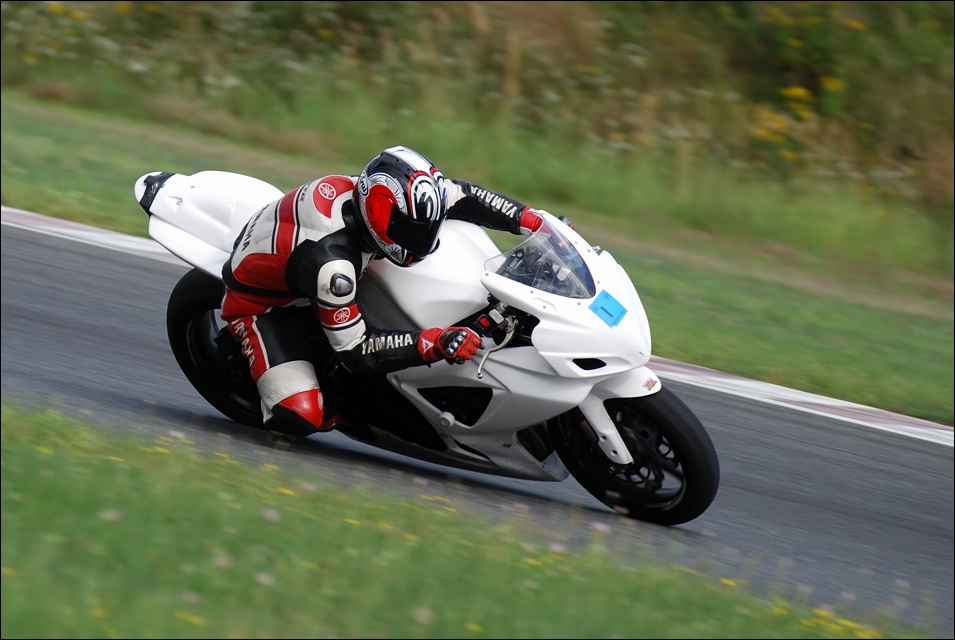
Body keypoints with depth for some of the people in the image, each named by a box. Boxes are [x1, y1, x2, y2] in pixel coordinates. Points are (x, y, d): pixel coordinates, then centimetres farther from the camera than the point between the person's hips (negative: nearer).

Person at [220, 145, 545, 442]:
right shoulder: (330, 262, -43)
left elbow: (460, 196, -8)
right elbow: (356, 352, -35)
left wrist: (531, 220, -14)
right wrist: (434, 343, -44)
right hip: (259, 302, -8)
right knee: (300, 417, -24)